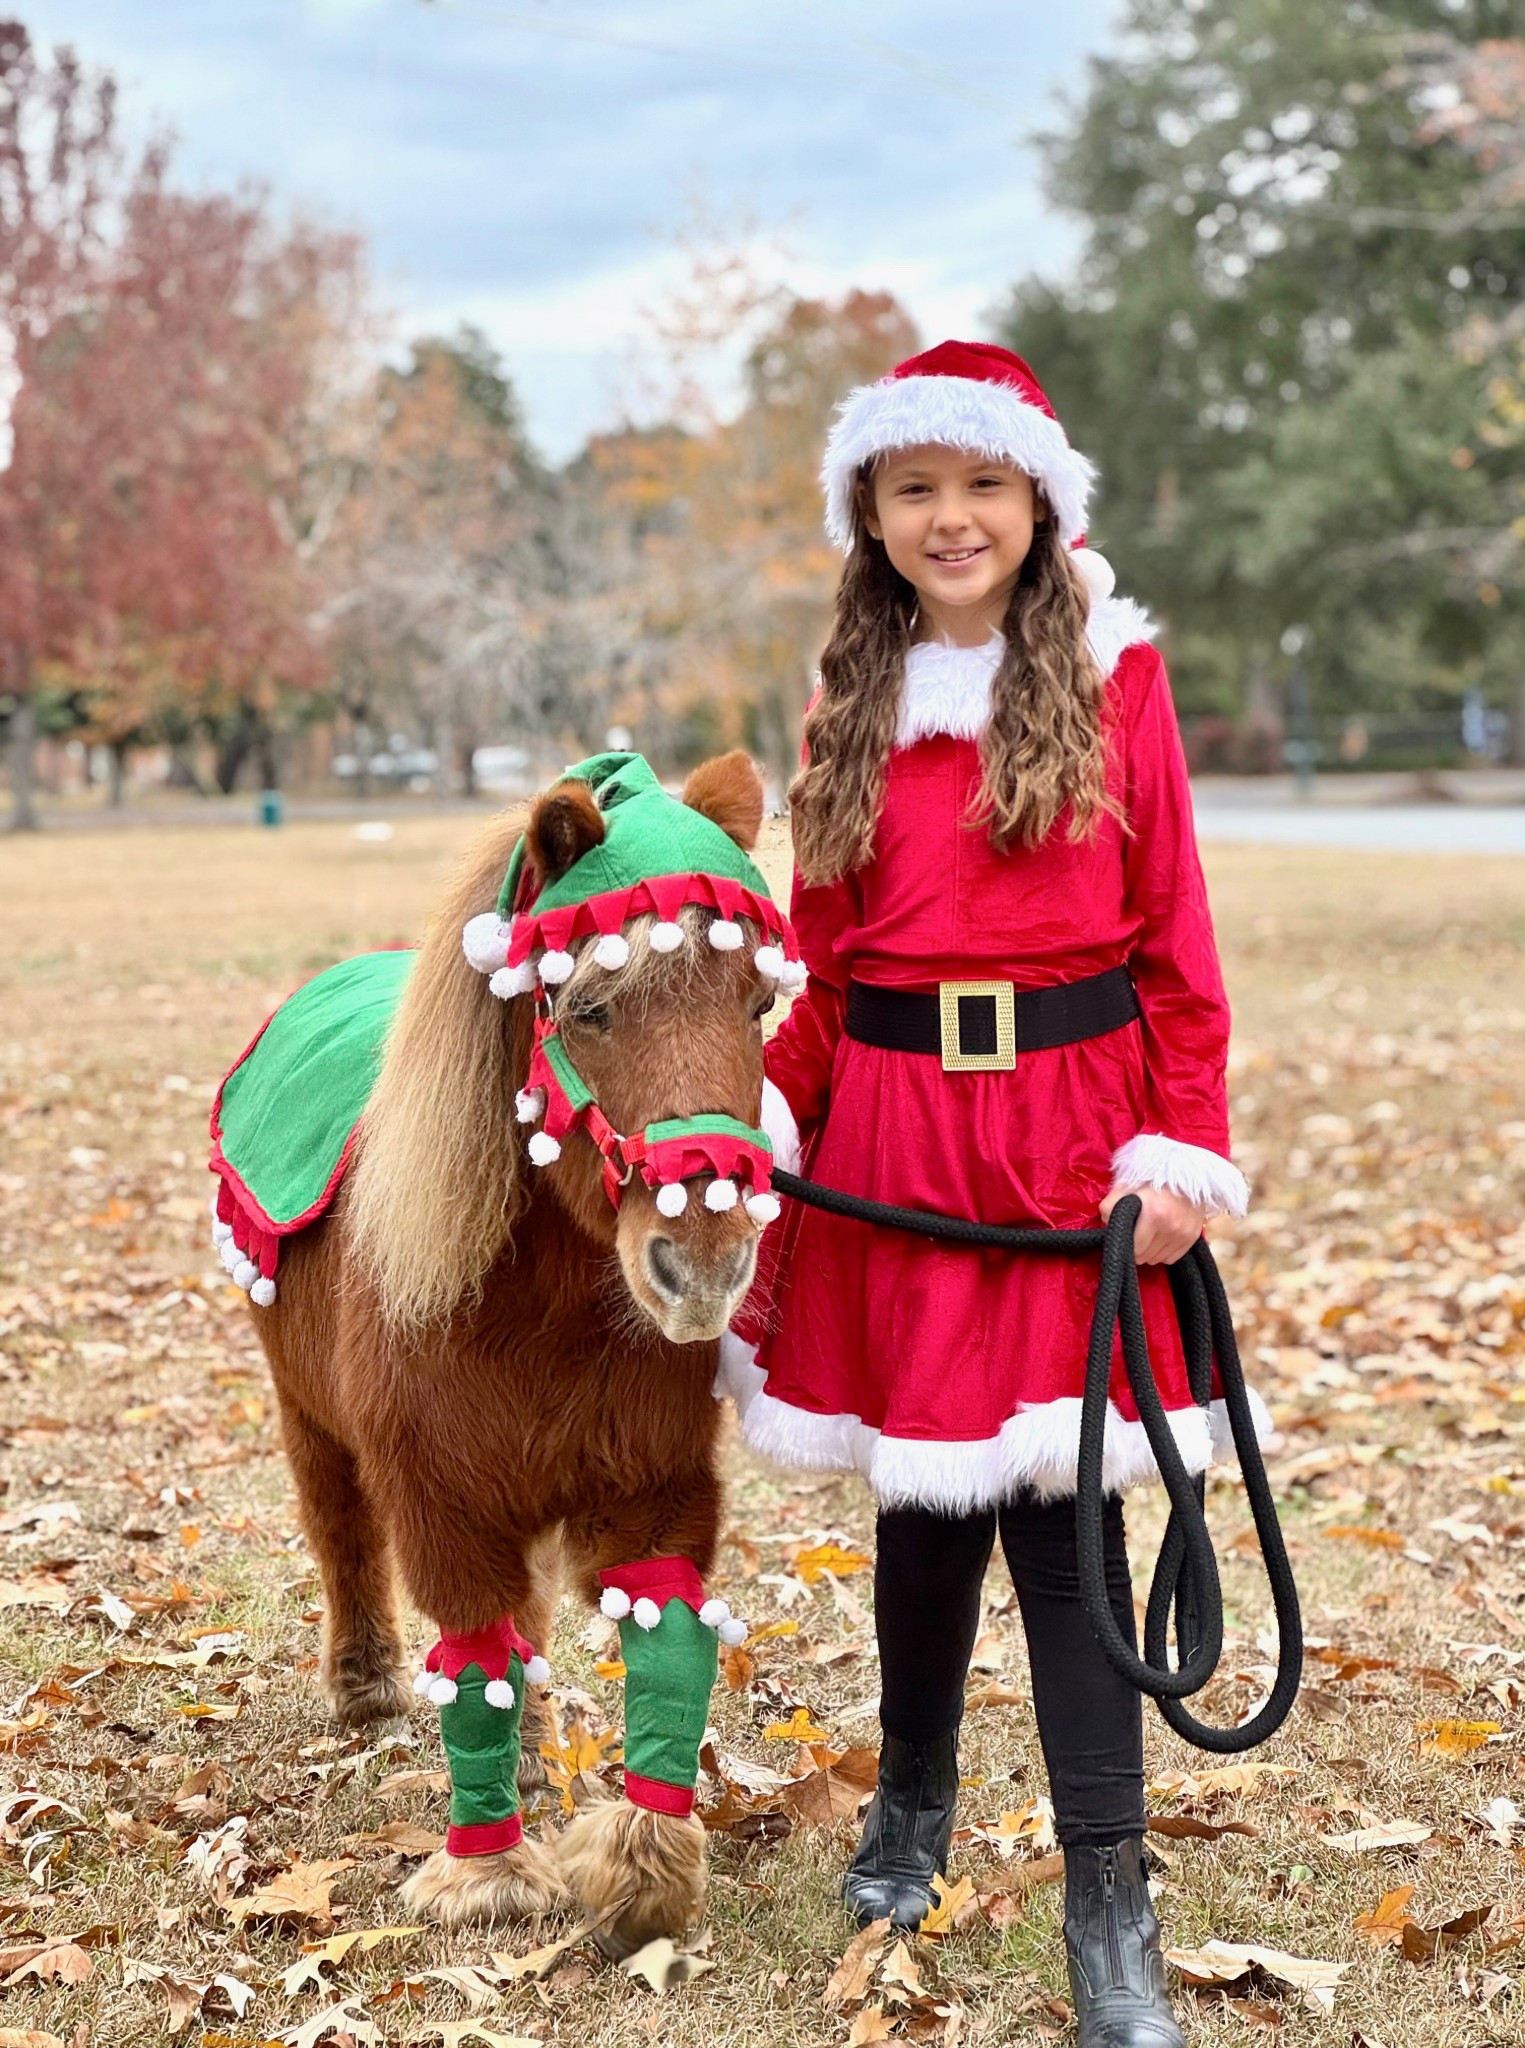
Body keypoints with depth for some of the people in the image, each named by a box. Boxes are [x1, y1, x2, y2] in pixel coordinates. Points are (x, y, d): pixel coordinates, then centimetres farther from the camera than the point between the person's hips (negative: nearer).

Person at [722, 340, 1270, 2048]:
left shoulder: (1116, 683, 1)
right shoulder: (852, 711, 10)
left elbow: (1176, 948, -1)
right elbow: (823, 967, 11)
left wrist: (1183, 1153, -8)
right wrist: (758, 1125, -1)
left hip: (1069, 1136, -2)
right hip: (893, 1145, 3)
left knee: (1062, 1504, -3)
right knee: (921, 1490, 12)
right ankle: (912, 1802, 36)